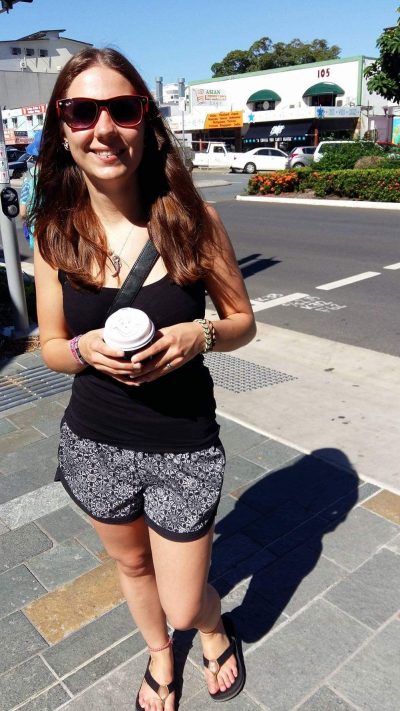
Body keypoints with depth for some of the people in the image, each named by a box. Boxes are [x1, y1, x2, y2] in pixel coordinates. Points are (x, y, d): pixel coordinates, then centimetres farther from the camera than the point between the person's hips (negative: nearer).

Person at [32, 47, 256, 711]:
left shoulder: (192, 218, -13)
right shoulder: (55, 234, -8)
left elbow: (243, 321, -2)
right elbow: (51, 347, 2)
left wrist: (199, 334, -23)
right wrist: (86, 350, -20)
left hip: (184, 447, -2)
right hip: (94, 443, 3)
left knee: (184, 606, 12)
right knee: (132, 565, 27)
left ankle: (217, 629, 53)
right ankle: (160, 657, 61)